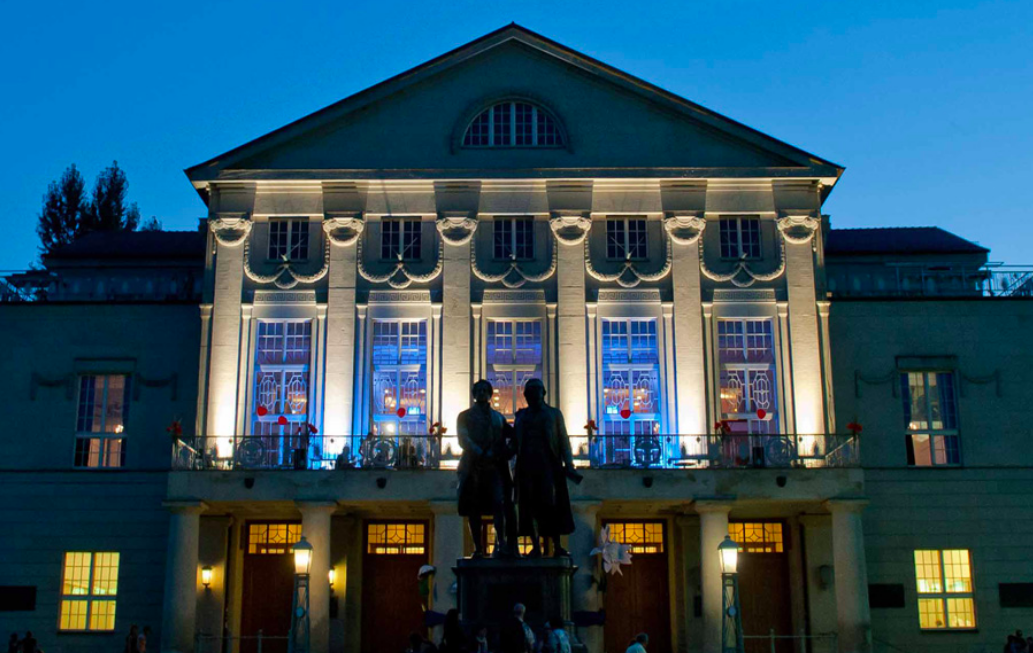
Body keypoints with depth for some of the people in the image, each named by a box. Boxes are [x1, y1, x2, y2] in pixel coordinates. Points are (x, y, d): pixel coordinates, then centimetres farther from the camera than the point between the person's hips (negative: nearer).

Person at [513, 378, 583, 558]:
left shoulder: (554, 413, 10)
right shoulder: (521, 415, 16)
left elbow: (563, 439, 5)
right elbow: (516, 440, 16)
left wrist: (568, 464, -3)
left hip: (549, 464, -2)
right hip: (527, 464, 2)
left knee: (552, 504, -4)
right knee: (530, 506, -2)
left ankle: (557, 547, -2)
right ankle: (535, 547, 0)